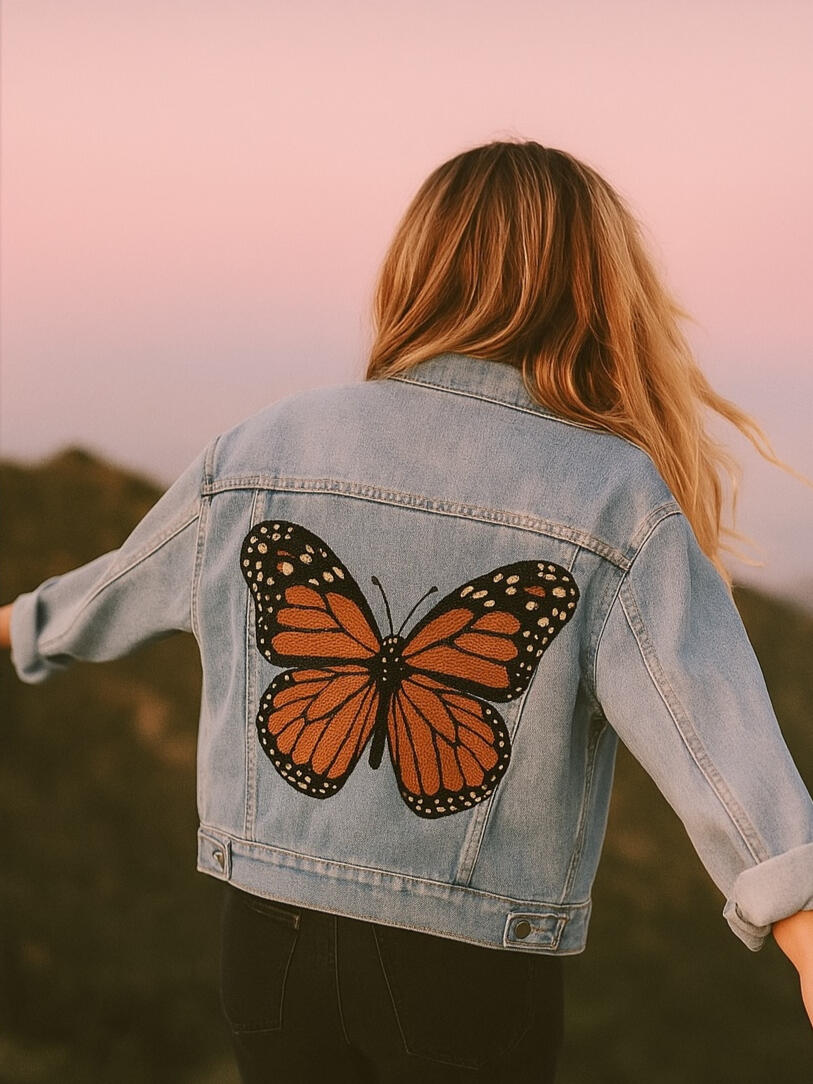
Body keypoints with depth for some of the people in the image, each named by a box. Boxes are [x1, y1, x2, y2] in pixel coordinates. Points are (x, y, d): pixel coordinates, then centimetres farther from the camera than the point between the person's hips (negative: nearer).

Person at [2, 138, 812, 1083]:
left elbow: (125, 587, 17)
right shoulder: (618, 503, -11)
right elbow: (713, 727, -25)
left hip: (271, 937, 3)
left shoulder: (257, 452, 0)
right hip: (474, 975, -2)